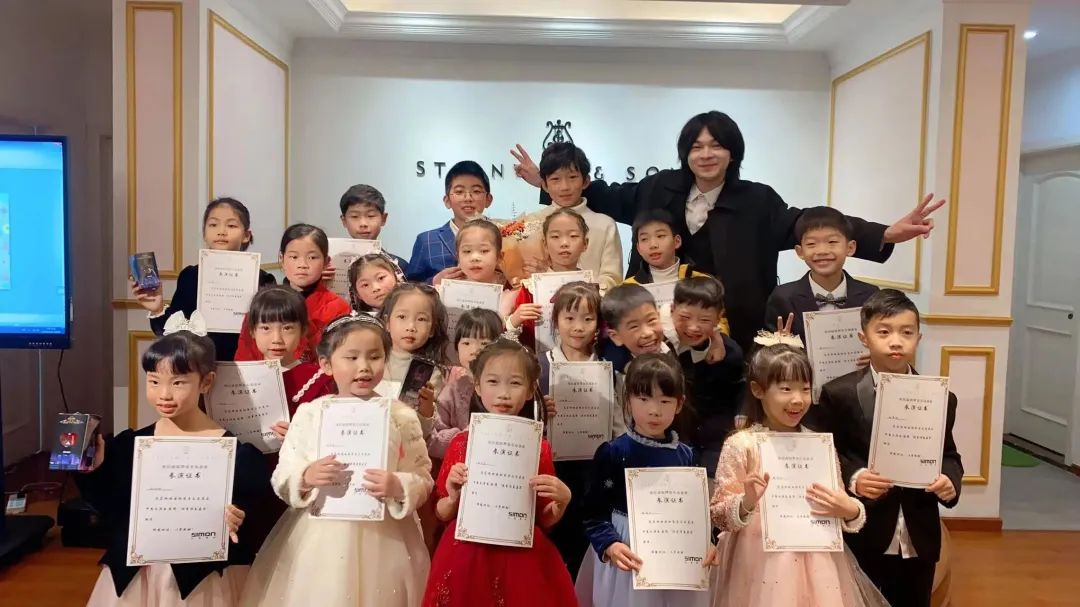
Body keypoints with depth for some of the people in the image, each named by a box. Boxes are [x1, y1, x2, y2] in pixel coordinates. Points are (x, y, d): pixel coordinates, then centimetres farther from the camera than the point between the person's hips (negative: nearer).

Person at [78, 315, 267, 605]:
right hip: (133, 573, 4)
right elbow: (112, 510, 4)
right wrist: (92, 471, -8)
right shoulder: (129, 444, -2)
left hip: (203, 577, -3)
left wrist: (236, 520, -31)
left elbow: (256, 512, -12)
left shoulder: (234, 452, -16)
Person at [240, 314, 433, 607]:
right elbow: (281, 479, 0)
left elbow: (424, 480, -1)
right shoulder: (310, 413, 0)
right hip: (318, 539, 1)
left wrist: (398, 487, -20)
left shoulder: (401, 417, -3)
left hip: (382, 541, 0)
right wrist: (306, 477, -19)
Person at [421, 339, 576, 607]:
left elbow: (545, 521, 4)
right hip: (467, 560, 0)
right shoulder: (462, 444, -2)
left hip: (523, 562, 0)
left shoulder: (538, 448, -2)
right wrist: (454, 497, -15)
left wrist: (562, 500, -15)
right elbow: (443, 514, 4)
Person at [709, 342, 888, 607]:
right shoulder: (741, 445, -8)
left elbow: (842, 506, 10)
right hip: (761, 564, -3)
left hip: (816, 563, 4)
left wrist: (851, 510, -11)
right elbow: (718, 515, -8)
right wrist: (746, 503, -26)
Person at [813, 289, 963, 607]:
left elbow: (948, 455, 6)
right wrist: (853, 478, -23)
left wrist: (949, 481, -14)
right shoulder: (839, 394, -9)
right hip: (860, 540, -3)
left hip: (919, 541, 3)